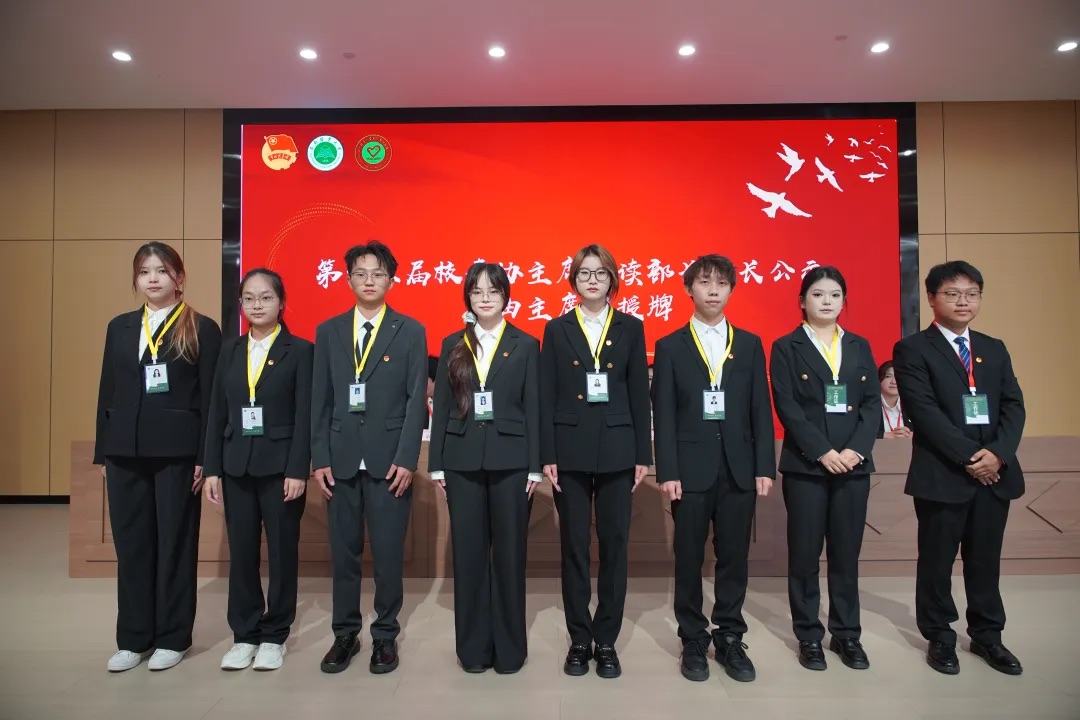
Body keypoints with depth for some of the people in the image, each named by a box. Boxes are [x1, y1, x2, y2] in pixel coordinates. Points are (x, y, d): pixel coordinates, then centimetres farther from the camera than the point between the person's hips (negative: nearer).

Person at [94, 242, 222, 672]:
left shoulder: (202, 330, -2)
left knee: (176, 543, 5)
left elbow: (210, 398, -5)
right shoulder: (119, 327, 13)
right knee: (131, 545, 10)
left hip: (177, 452, -4)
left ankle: (172, 637, 18)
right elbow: (108, 391, 12)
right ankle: (133, 638, 23)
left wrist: (205, 457, -10)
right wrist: (102, 452, 9)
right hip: (125, 452, 4)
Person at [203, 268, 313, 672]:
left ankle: (275, 635, 20)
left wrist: (297, 470, -14)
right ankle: (244, 634, 23)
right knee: (241, 552, 9)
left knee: (282, 551, 6)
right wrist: (212, 469, 3)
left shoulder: (299, 350, -3)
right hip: (237, 466, 4)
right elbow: (217, 413, 8)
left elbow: (305, 415, -8)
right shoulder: (230, 351, 10)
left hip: (280, 465, -4)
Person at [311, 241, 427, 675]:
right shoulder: (328, 331, 10)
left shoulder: (410, 331, 3)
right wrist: (319, 458, 0)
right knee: (343, 552, 10)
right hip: (341, 459, 2)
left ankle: (385, 635, 21)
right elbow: (320, 400, 7)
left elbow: (417, 400, -3)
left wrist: (407, 459, -10)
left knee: (388, 553, 5)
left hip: (389, 459, -2)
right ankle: (345, 633, 25)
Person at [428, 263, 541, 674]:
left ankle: (509, 646, 20)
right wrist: (436, 464, 2)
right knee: (468, 552, 7)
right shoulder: (452, 345, 8)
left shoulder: (525, 346, 4)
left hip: (510, 461, -1)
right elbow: (442, 406, 6)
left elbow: (533, 409, 1)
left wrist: (535, 466, -5)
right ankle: (474, 647, 21)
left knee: (510, 552, 5)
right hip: (462, 461, 2)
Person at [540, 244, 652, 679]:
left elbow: (639, 395, 4)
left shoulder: (631, 328, 6)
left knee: (614, 545, 6)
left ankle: (607, 641, 20)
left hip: (616, 450, 0)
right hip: (570, 450, 0)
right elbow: (547, 397, 1)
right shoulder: (556, 329, 5)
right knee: (574, 546, 6)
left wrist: (643, 455, 0)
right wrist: (547, 455, -5)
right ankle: (579, 640, 20)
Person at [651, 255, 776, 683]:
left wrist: (765, 467, 0)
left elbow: (761, 410, 6)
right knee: (689, 558, 6)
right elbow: (663, 415, -2)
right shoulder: (670, 346, 3)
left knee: (734, 557, 9)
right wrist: (667, 472, -9)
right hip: (691, 468, -2)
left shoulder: (750, 344, 9)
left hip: (739, 467, 2)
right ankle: (693, 641, 21)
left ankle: (730, 639, 24)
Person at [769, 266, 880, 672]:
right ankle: (809, 636, 17)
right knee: (805, 554, 4)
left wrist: (855, 449, -10)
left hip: (853, 464, 3)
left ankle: (846, 634, 23)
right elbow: (787, 408, -8)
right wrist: (823, 452, -16)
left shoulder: (859, 346, 12)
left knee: (847, 554, 10)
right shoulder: (786, 347, 0)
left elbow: (872, 404, 5)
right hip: (805, 465, -3)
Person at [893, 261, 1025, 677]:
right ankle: (940, 637, 21)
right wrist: (969, 456, -16)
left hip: (995, 471, 5)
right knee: (937, 559, 7)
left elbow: (1014, 406, 6)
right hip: (941, 474, -4)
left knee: (985, 559, 14)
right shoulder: (913, 349, -4)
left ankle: (987, 635, 29)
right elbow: (924, 412, -13)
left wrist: (997, 453, -10)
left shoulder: (995, 349, 14)